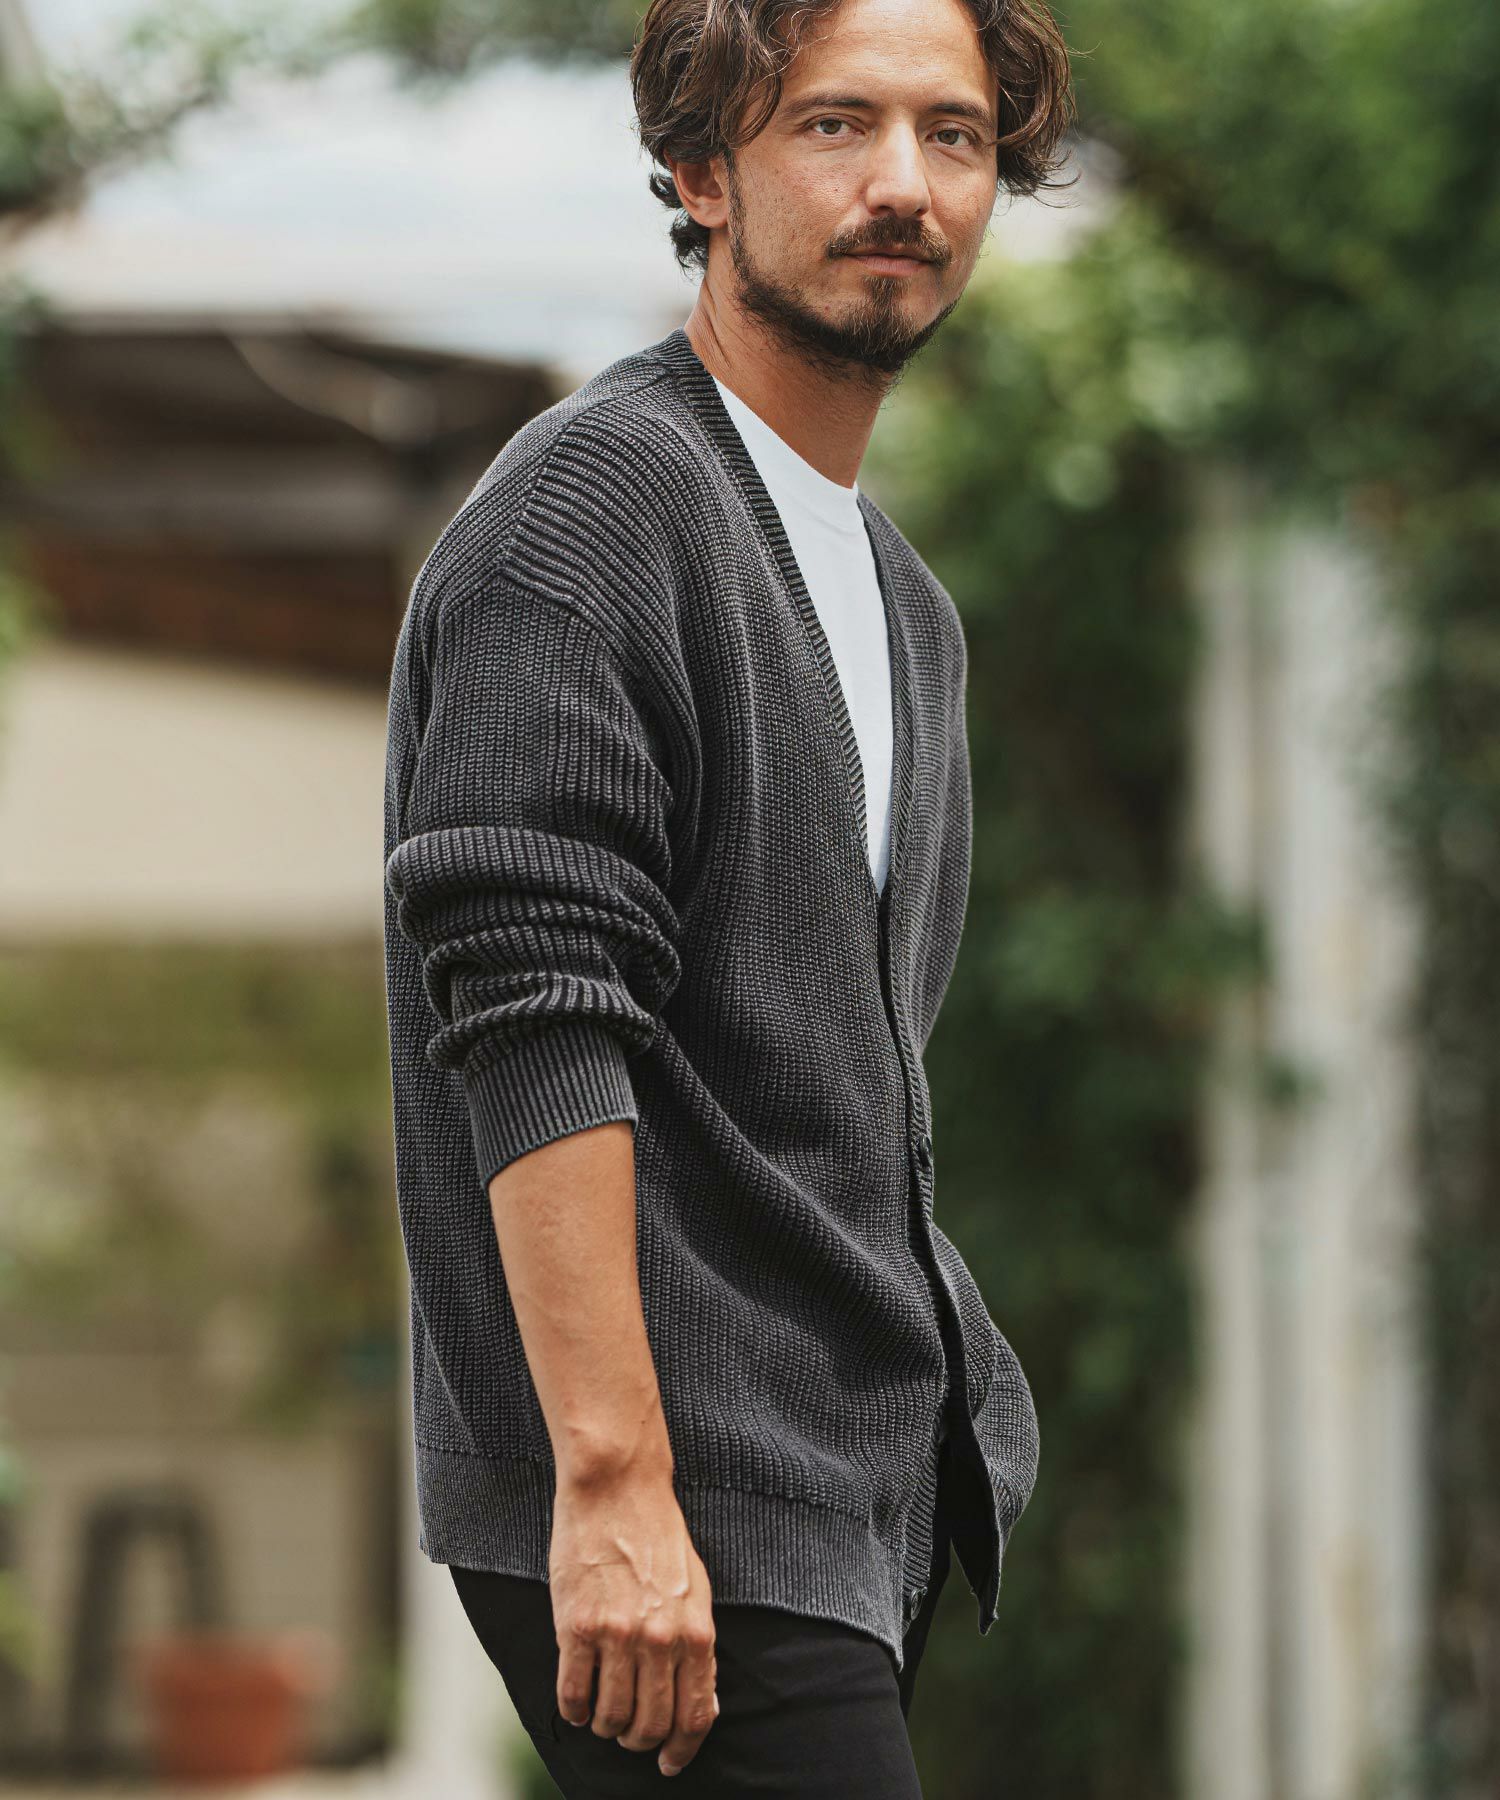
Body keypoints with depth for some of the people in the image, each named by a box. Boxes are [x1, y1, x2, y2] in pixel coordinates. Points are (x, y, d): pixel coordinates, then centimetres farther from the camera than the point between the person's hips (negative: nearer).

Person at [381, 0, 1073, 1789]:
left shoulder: (903, 601, 19)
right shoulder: (585, 508, -11)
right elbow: (532, 1031, -20)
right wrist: (610, 1476, -26)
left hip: (857, 1504, 9)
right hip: (672, 1525, -9)